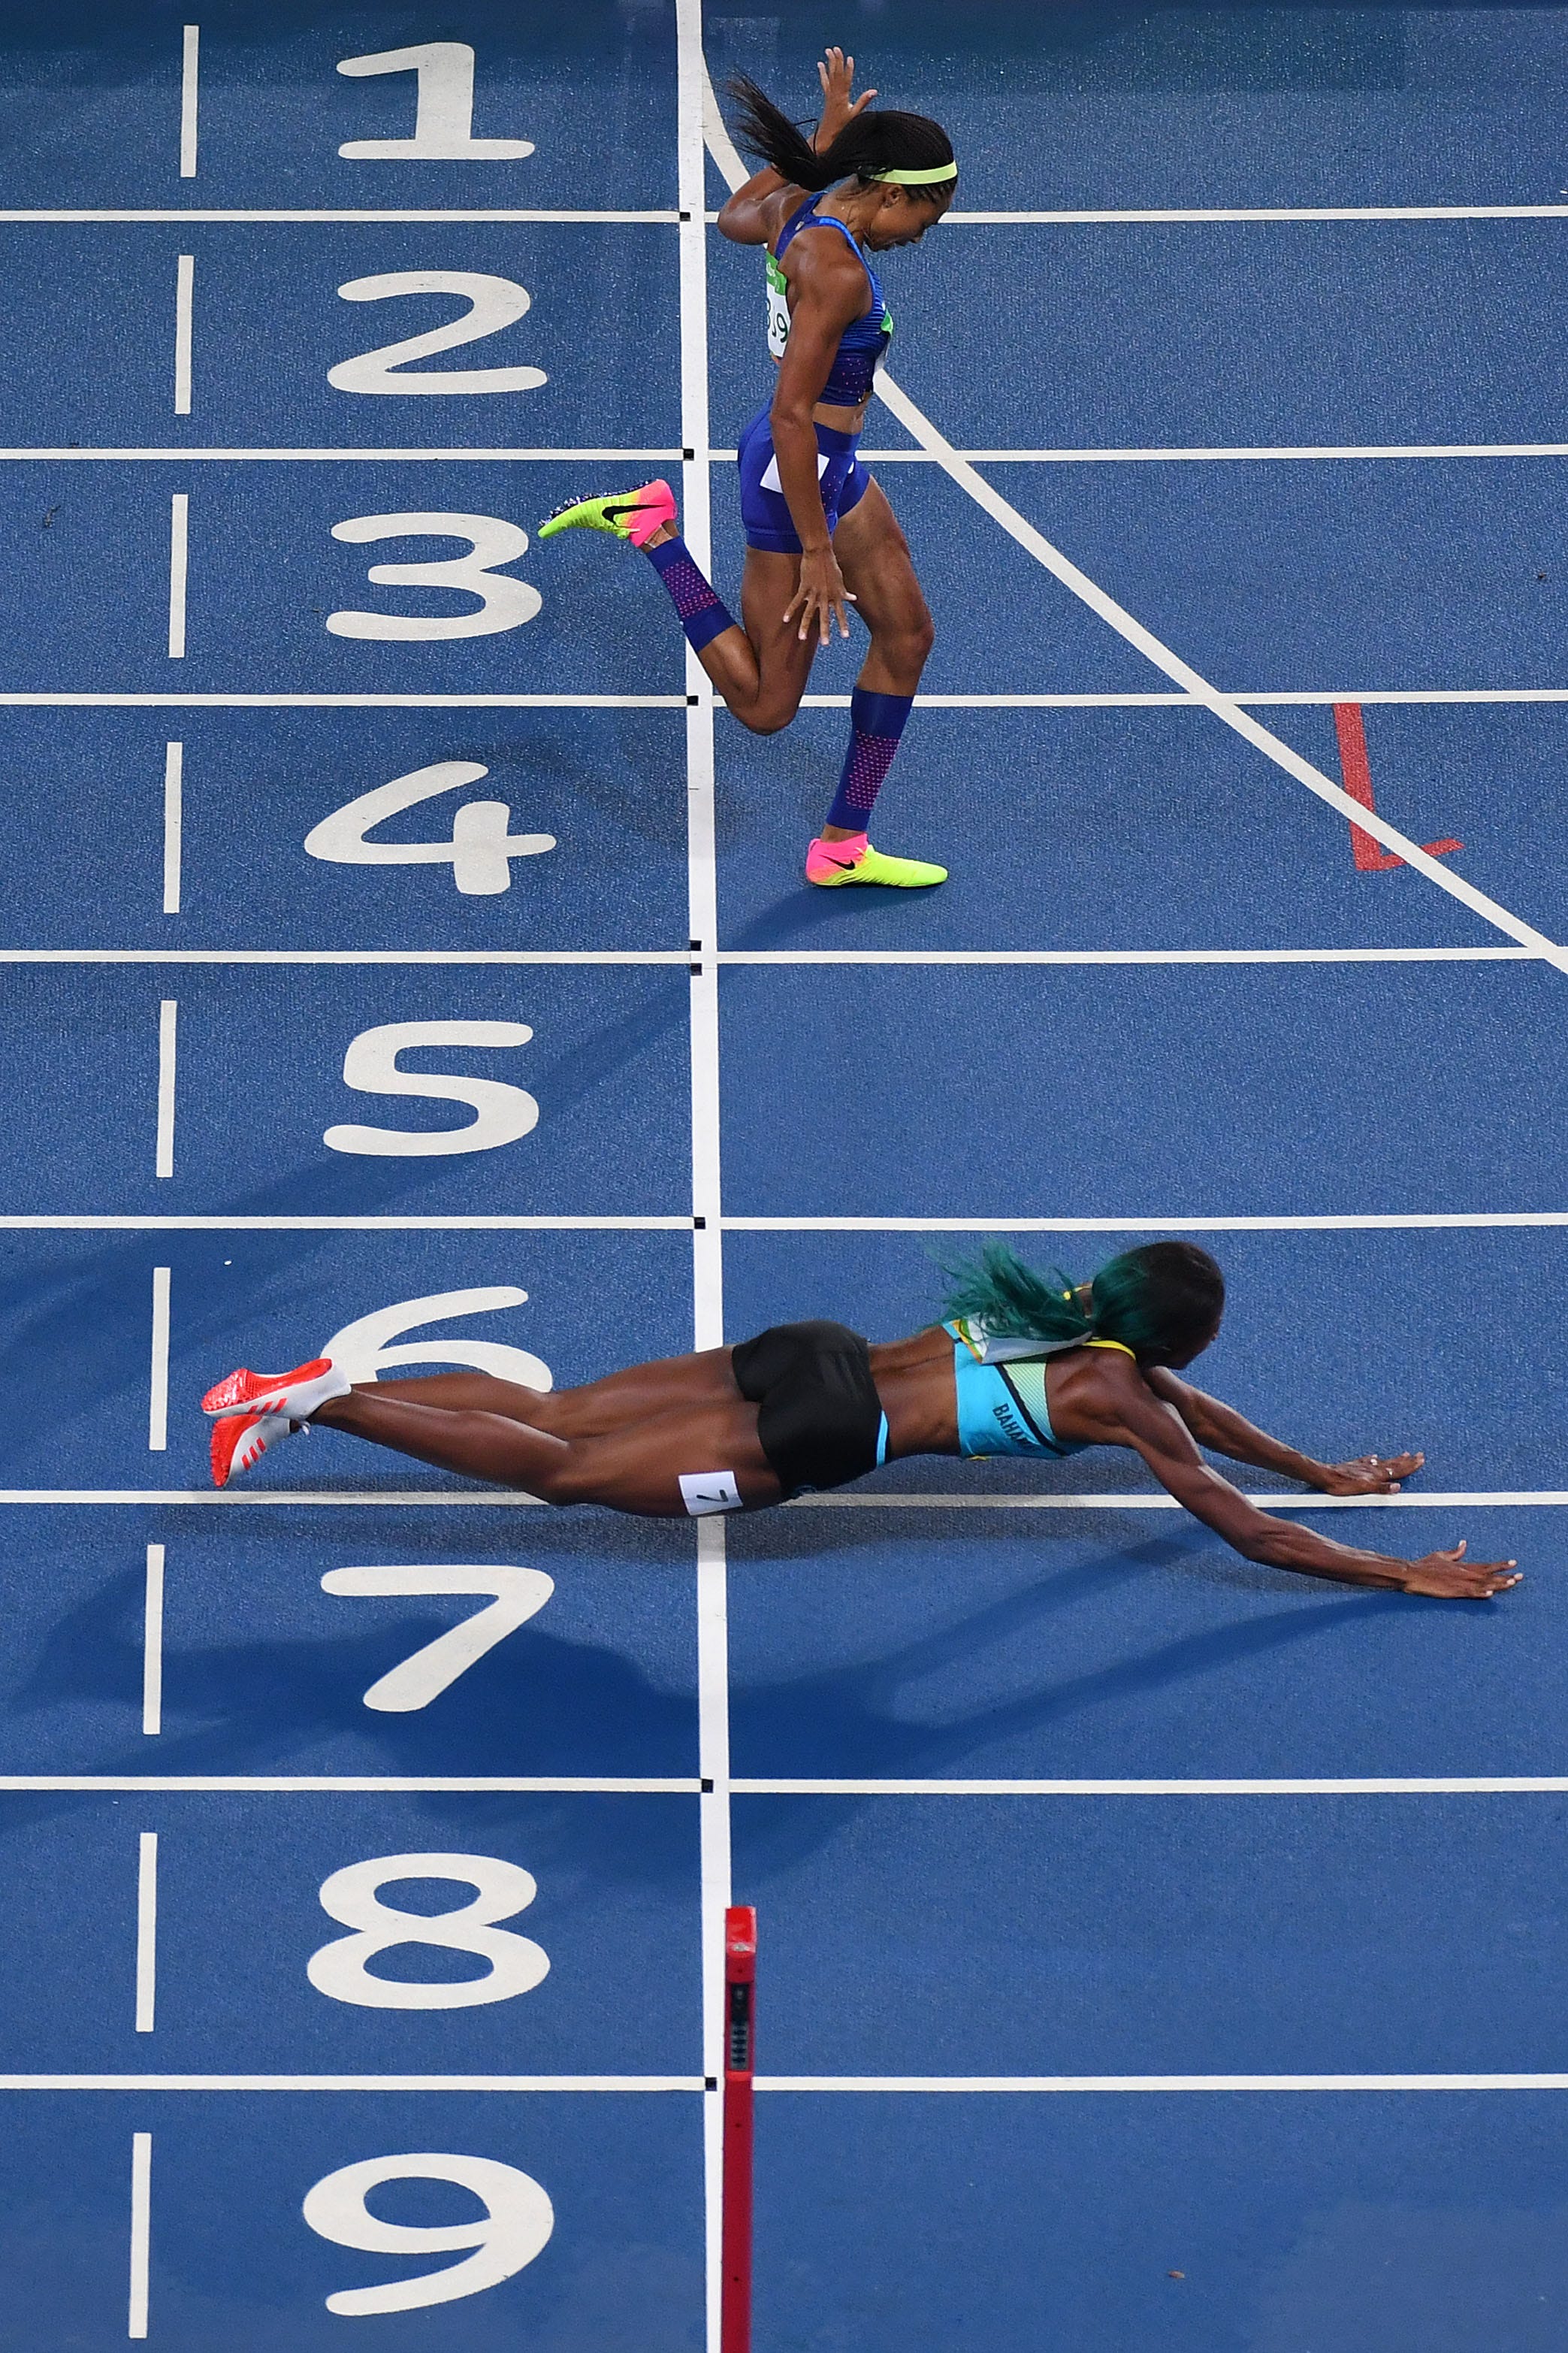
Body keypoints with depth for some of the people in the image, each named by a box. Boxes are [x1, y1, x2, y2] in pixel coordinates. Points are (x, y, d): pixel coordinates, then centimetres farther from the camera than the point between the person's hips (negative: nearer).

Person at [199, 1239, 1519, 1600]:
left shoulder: (1081, 1321, 16)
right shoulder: (1117, 1397, -6)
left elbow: (1186, 1406, 35)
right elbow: (1243, 1529, -7)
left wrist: (1324, 1473, 39)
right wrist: (1405, 1579, -2)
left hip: (799, 1363, 7)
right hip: (819, 1433, -7)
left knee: (549, 1412, 8)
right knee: (556, 1469, -7)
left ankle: (325, 1388, 4)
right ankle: (313, 1409, -12)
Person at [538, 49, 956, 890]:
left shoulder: (800, 203, -3)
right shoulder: (836, 270, -29)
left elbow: (734, 217, 23)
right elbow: (791, 417, -29)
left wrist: (825, 137, 24)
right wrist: (816, 552, -24)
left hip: (832, 464, 10)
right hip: (794, 477, -10)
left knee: (906, 636, 14)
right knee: (765, 708, 2)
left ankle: (843, 846, 22)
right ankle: (653, 532, 9)